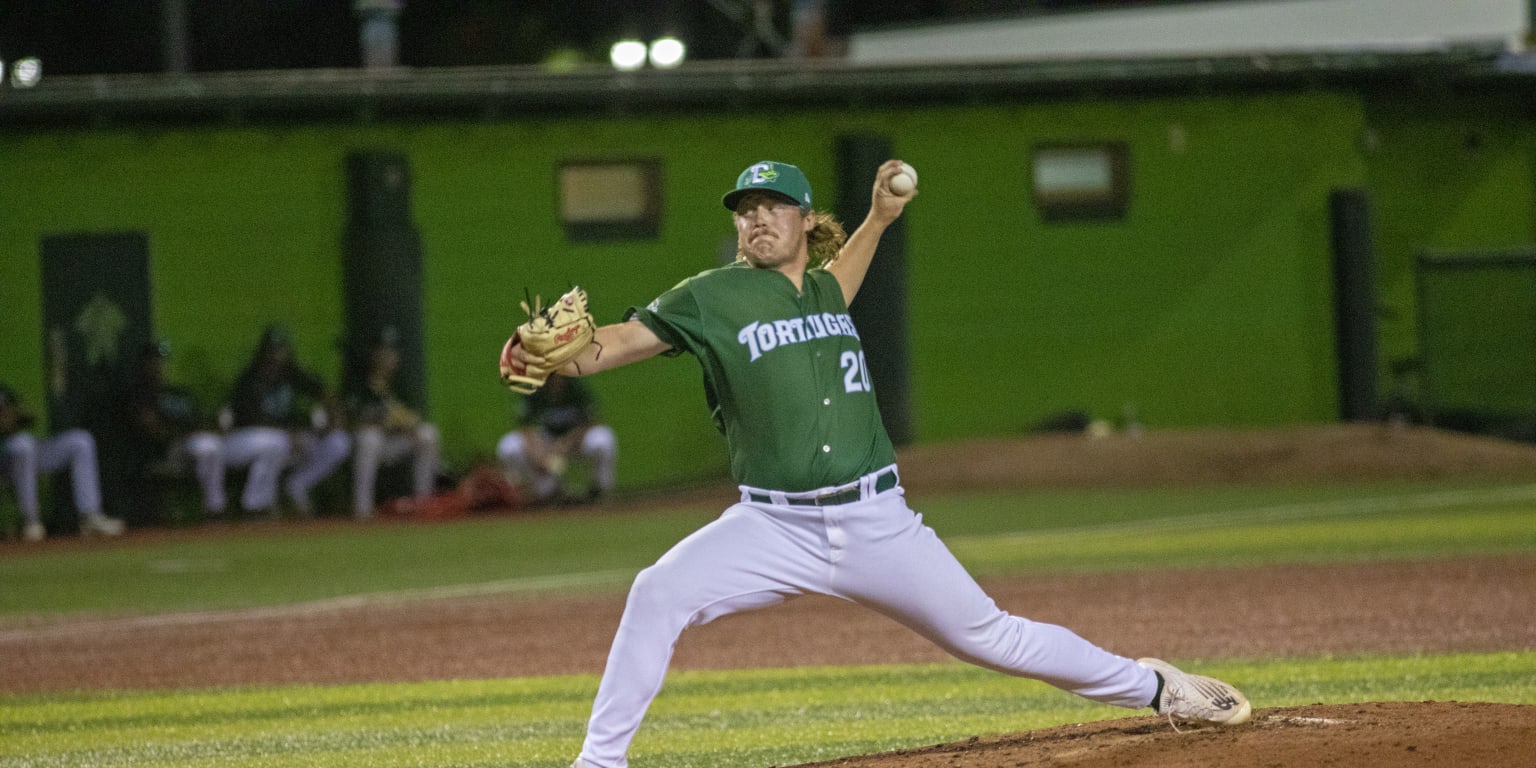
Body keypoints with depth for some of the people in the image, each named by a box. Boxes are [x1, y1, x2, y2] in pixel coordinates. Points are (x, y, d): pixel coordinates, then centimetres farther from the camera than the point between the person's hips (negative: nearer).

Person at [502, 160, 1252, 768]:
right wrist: (559, 358, -35)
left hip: (875, 520, 3)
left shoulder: (823, 289, 10)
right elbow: (626, 338, -17)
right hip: (774, 527, -3)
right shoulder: (715, 297, -5)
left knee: (988, 634, 9)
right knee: (659, 593, -27)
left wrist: (879, 219, 30)